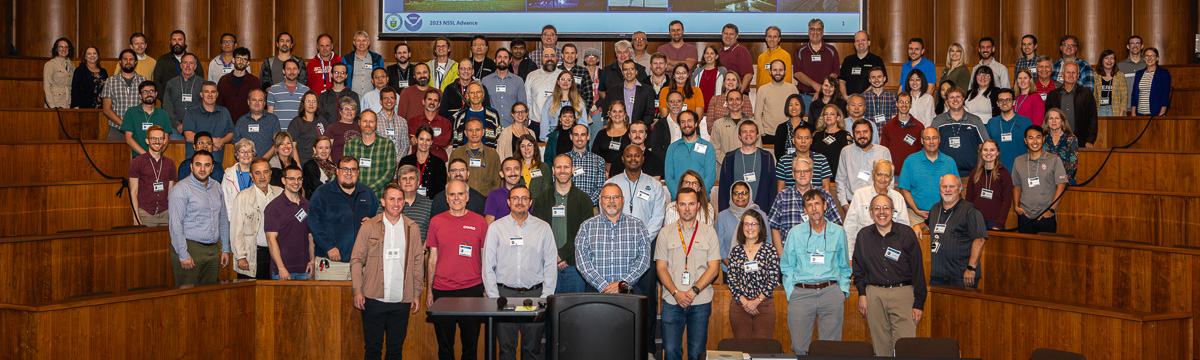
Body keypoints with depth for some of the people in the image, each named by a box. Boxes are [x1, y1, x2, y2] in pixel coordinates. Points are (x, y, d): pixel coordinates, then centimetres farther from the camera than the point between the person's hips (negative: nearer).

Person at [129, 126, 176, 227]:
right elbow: (133, 191, 0)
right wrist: (136, 218, -8)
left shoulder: (169, 163, 13)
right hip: (145, 213, -3)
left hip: (164, 214, 3)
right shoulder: (136, 162, 2)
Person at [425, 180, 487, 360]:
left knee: (470, 344, 5)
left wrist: (487, 288, 1)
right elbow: (432, 258, 9)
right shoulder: (436, 221, 5)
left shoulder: (479, 221, 2)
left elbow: (485, 258, 6)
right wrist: (429, 290, 6)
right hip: (442, 291, 1)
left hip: (472, 290, -1)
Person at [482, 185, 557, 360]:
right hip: (504, 293, 0)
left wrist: (545, 297, -3)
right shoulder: (495, 227, 7)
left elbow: (551, 265, 6)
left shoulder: (543, 228, 8)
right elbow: (488, 265, 5)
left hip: (535, 293, 0)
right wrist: (494, 297, -4)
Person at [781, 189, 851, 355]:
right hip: (801, 292, 0)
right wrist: (790, 293, 1)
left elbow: (844, 267, 18)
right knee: (799, 347, -5)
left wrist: (844, 290, 7)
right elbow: (787, 267, 11)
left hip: (831, 291, 0)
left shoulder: (838, 232, 11)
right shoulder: (795, 233, 8)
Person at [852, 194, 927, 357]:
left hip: (903, 293, -2)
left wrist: (919, 303, -2)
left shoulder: (906, 233, 2)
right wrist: (862, 294, 8)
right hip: (874, 294, 2)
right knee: (881, 346, 3)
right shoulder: (864, 235, 9)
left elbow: (918, 269, 2)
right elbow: (858, 267, 19)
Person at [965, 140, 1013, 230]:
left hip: (994, 222, -3)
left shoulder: (1004, 173, 0)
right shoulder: (975, 172, 10)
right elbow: (969, 198, 11)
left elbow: (1007, 201, -4)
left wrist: (999, 225, -13)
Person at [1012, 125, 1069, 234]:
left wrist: (1051, 209, -9)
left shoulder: (1054, 160, 0)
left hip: (1046, 217, -3)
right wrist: (1016, 206, 5)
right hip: (1025, 216, 3)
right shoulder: (1018, 161, 11)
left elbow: (1061, 186, -3)